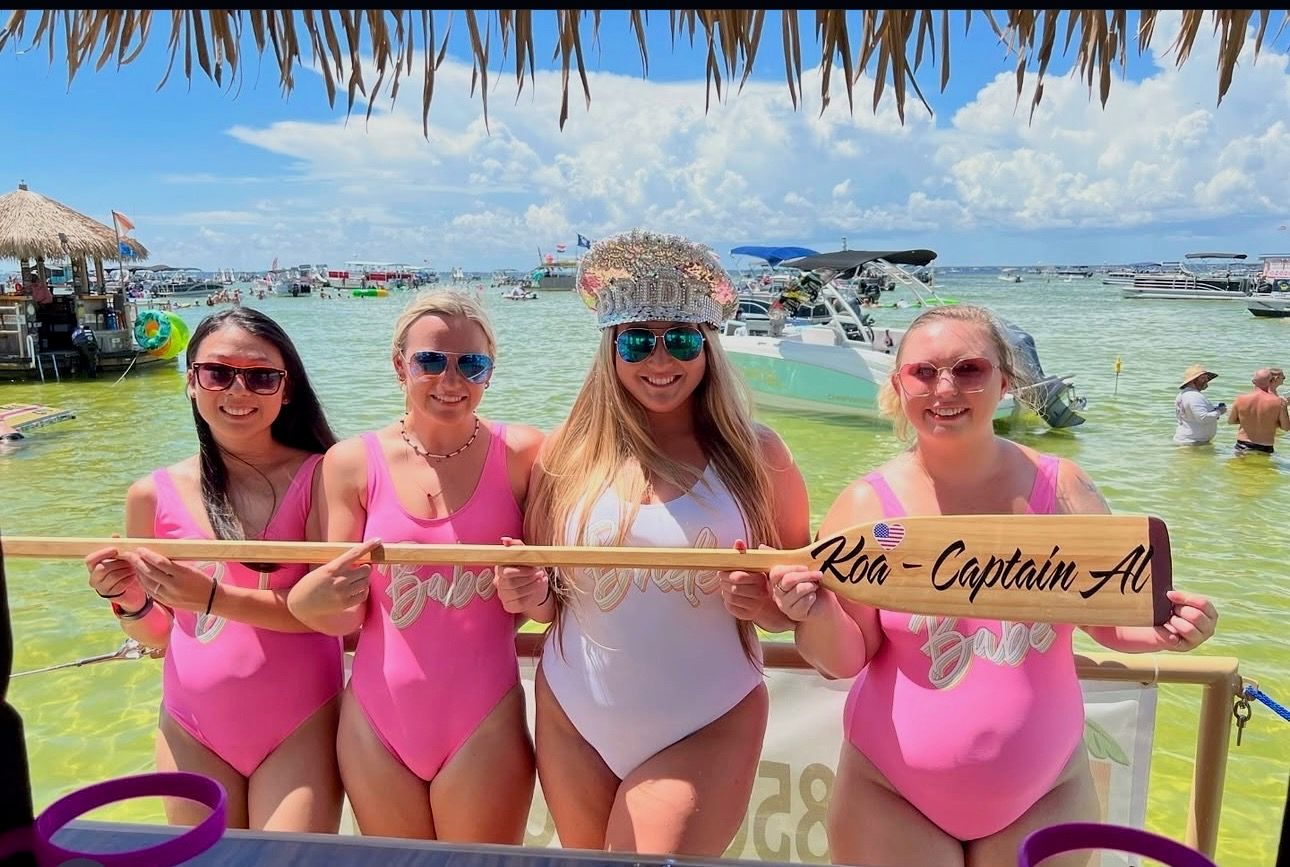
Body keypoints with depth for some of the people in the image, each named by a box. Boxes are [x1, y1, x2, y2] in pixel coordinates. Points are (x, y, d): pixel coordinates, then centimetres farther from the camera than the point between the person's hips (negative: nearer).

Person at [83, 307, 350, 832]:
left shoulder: (318, 478, -11)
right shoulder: (154, 495, -2)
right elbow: (156, 635, 8)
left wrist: (213, 597, -24)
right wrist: (131, 603, -13)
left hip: (300, 728, -3)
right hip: (193, 732, 3)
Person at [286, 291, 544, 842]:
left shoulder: (520, 454, -8)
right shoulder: (353, 463, -4)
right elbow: (347, 615, -1)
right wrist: (320, 597, -23)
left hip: (484, 725, -2)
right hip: (377, 721, 2)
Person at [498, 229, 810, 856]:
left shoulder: (756, 455, -7)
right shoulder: (569, 453, -4)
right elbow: (546, 599, 7)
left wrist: (766, 604, -19)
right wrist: (532, 597, -14)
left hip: (707, 729, -2)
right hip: (575, 723, 2)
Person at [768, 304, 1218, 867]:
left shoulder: (1061, 489, -8)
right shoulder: (865, 505, -12)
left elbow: (1111, 613, 5)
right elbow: (845, 659, -9)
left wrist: (1160, 628, -15)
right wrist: (818, 616, -29)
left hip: (1046, 795, 2)